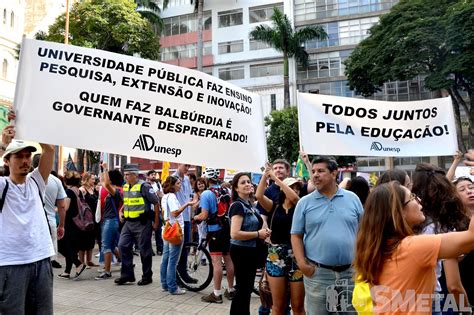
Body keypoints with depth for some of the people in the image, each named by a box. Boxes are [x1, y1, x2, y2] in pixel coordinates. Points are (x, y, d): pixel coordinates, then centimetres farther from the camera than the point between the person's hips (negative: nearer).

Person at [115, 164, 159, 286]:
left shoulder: (144, 186, -13)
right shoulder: (125, 187, 10)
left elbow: (156, 203, -11)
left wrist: (156, 222, -10)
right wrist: (121, 211, 12)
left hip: (142, 223, -7)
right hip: (128, 222, 7)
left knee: (144, 250, 2)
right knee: (123, 246, 3)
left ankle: (147, 277, 16)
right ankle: (127, 274, 15)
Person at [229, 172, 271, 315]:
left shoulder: (250, 205, 10)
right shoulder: (238, 205, -18)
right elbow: (235, 234, -28)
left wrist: (263, 232, 4)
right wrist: (258, 234, -19)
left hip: (251, 251, 9)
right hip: (241, 252, -9)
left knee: (247, 288, 20)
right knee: (243, 289, 1)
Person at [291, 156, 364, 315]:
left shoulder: (352, 198, 3)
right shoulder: (304, 202, -1)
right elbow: (296, 236, 0)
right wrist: (302, 264, -10)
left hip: (351, 271, 2)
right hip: (317, 273, -1)